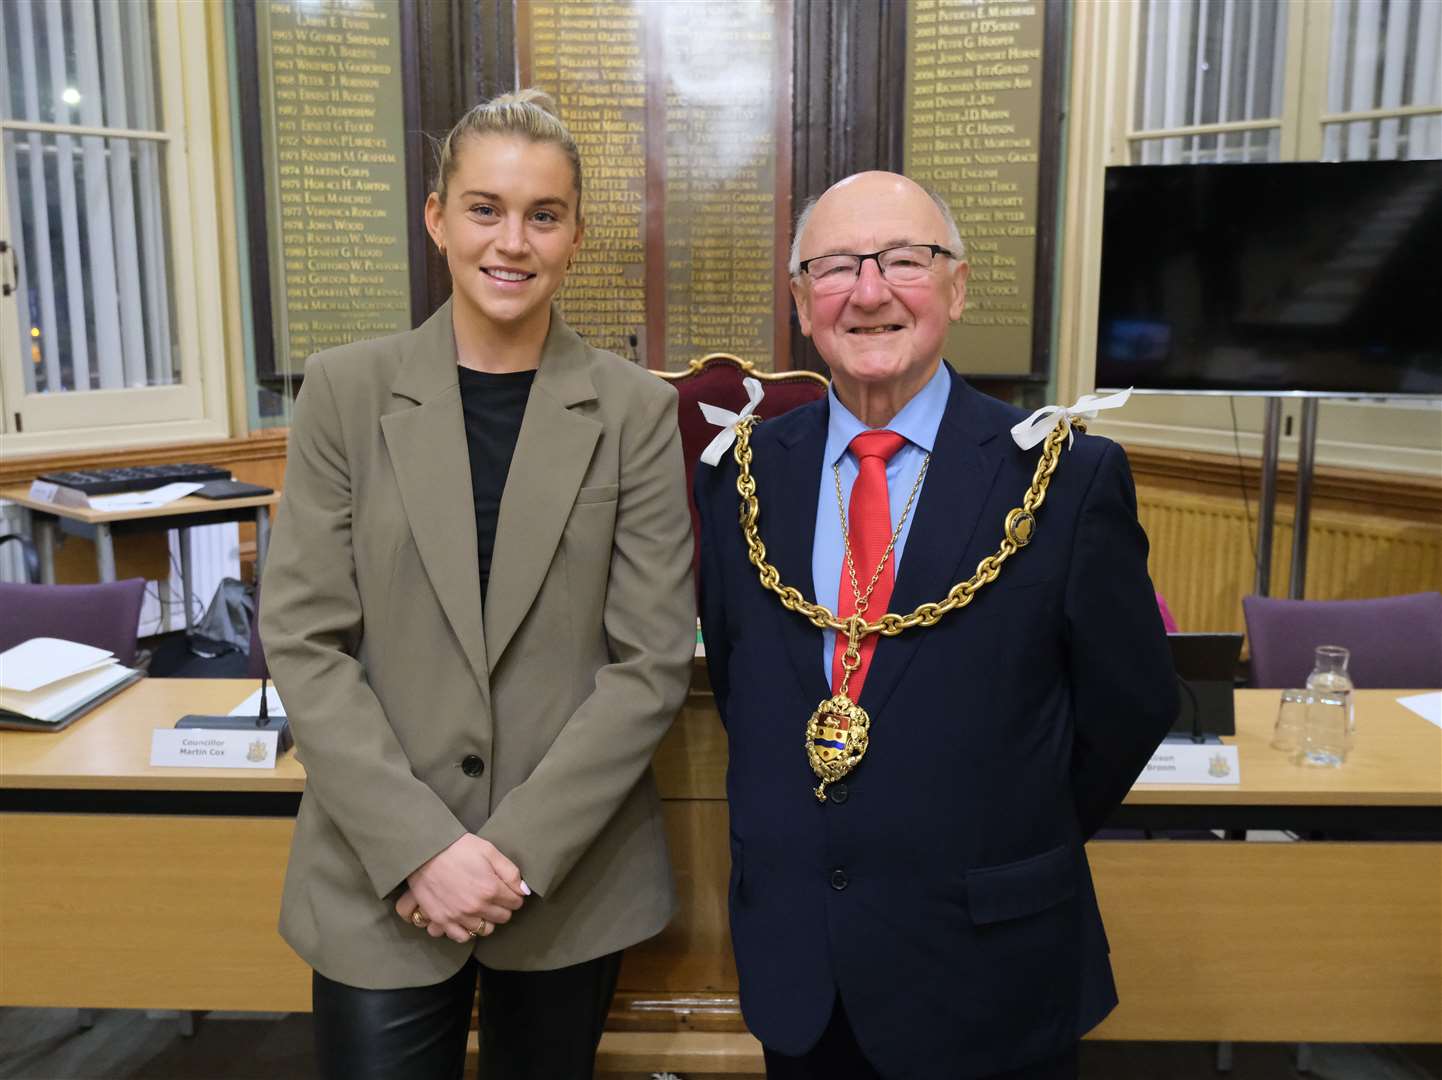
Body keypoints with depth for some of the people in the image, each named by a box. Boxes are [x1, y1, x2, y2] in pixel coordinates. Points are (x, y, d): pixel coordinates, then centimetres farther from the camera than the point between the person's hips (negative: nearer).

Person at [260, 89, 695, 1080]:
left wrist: (517, 847, -12)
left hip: (572, 875, 1)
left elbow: (653, 657, -6)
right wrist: (421, 846, -12)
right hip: (380, 881, 0)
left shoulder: (635, 409, -4)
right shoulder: (347, 389, -2)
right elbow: (304, 640, -5)